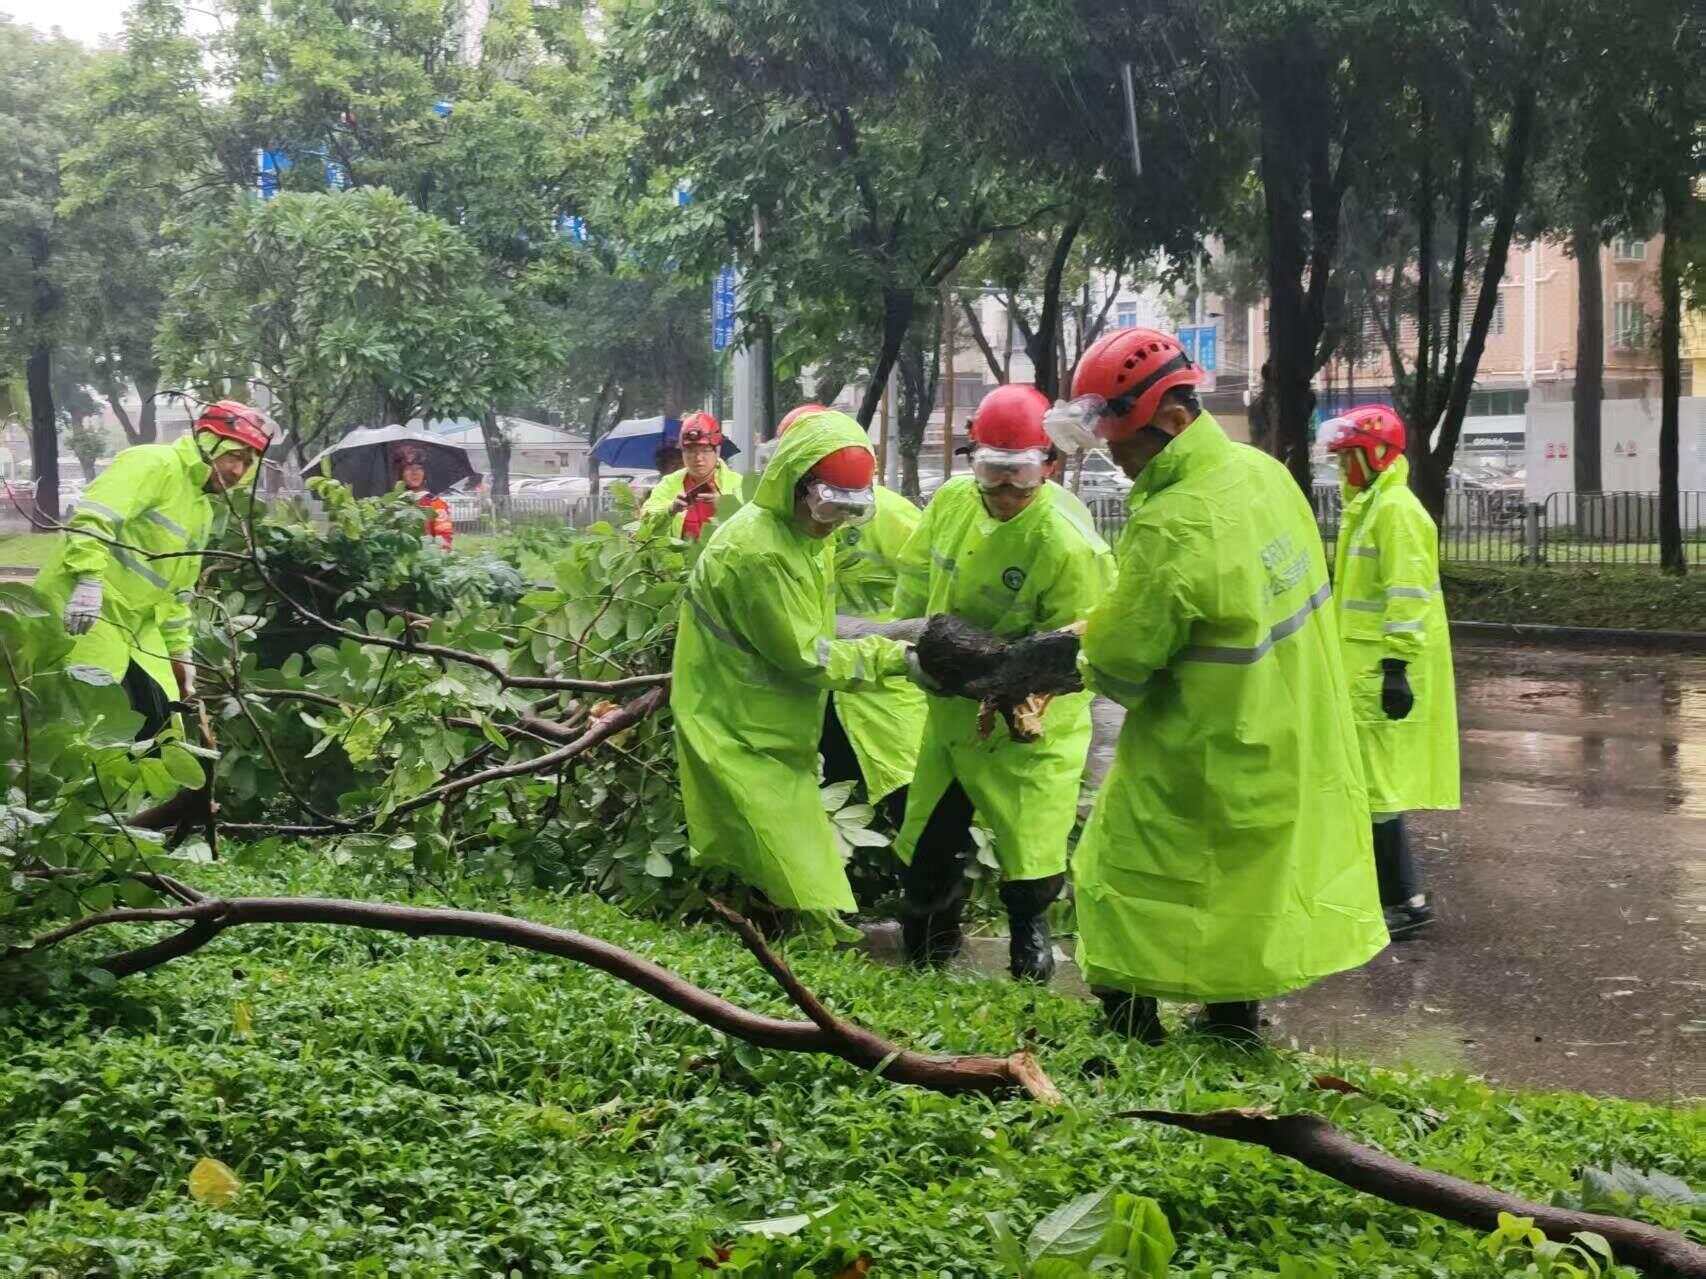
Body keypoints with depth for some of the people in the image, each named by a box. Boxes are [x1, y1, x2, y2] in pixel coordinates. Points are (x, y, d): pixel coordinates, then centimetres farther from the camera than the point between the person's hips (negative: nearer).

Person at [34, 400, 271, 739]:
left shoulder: (203, 509, 20)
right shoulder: (154, 464, -10)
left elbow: (177, 588, 26)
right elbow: (93, 518, -26)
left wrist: (180, 651, 23)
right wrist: (88, 580, -37)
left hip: (135, 618, 10)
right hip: (81, 602, -10)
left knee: (157, 712, 4)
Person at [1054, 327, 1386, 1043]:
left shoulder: (1172, 528, -29)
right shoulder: (1262, 472, -2)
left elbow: (1118, 662, -20)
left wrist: (1087, 661, 3)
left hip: (1200, 764, -8)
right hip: (1291, 745, 9)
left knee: (1122, 898, 8)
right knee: (1238, 896, 24)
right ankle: (1234, 1027, 37)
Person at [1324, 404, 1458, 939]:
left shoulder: (1395, 510, -16)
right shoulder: (1369, 506, 17)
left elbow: (1406, 595, -22)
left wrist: (1395, 667, -25)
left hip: (1383, 670, -11)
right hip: (1365, 667, 11)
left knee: (1374, 782, -9)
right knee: (1366, 779, 16)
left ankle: (1407, 901, -4)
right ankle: (1383, 888, 25)